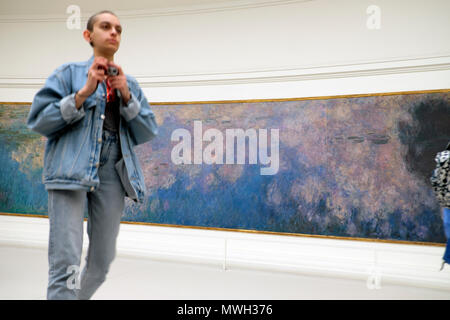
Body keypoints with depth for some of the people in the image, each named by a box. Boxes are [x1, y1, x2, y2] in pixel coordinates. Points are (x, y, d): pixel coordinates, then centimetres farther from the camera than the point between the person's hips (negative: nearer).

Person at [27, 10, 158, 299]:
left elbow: (147, 133, 11)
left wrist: (126, 96, -3)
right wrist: (84, 93, -9)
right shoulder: (70, 73, 10)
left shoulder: (129, 83, 19)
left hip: (112, 172, 4)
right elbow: (38, 121, 1)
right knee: (66, 264, -13)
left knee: (102, 262, 10)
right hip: (71, 167, -3)